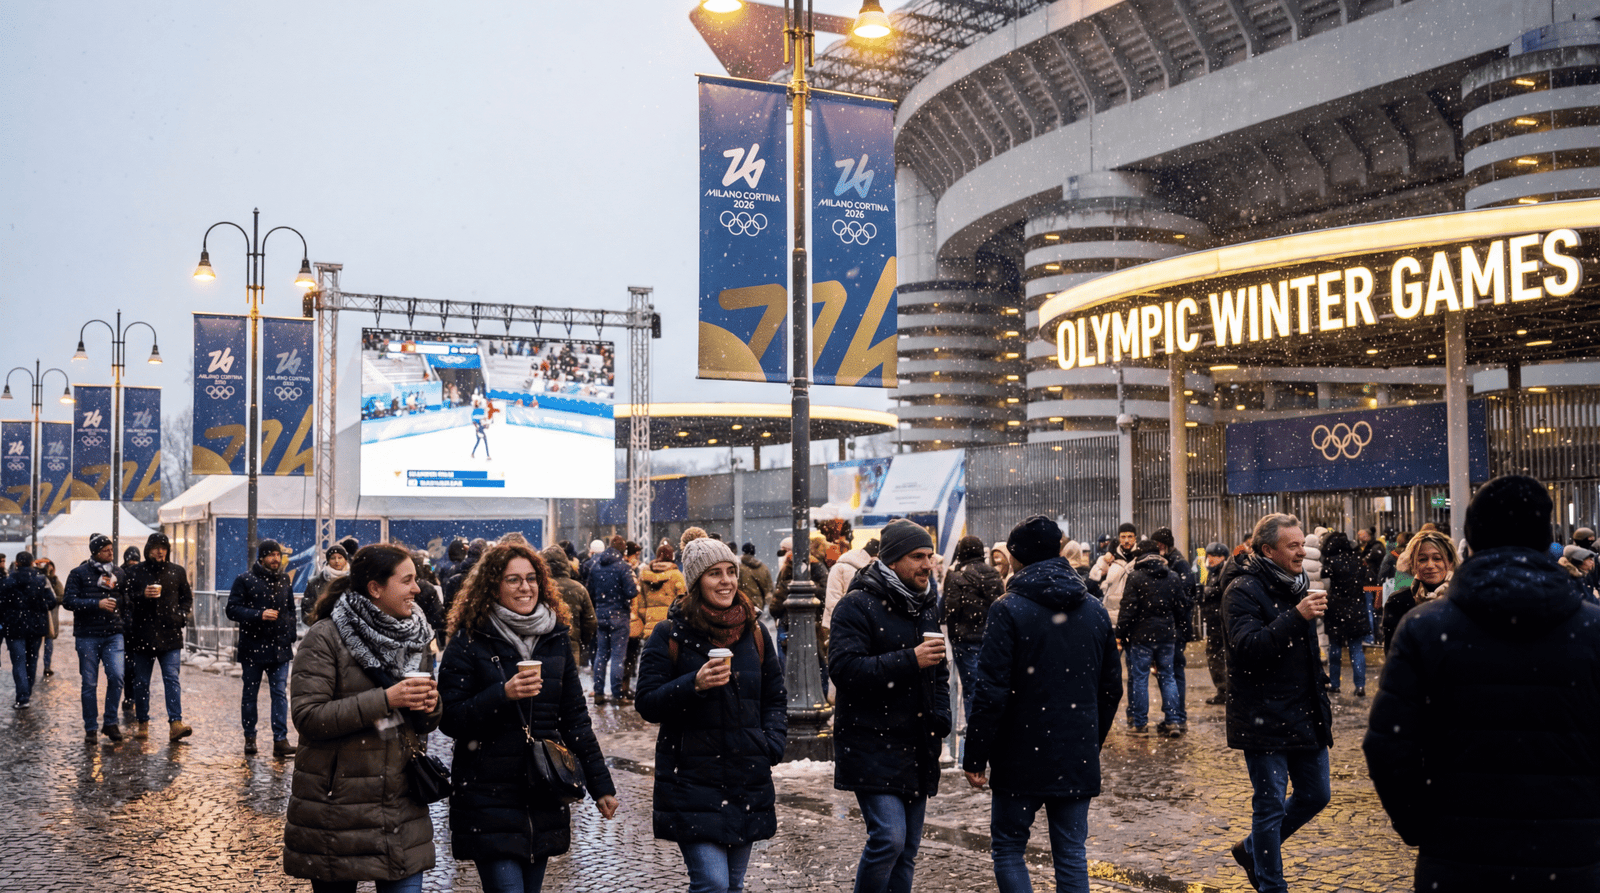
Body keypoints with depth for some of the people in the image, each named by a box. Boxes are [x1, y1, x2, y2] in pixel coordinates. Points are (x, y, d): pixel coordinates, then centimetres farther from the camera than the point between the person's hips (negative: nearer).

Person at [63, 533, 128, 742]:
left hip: (113, 635, 2)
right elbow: (69, 601, -7)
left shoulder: (118, 573, 12)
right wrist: (97, 604, -15)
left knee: (116, 677, -12)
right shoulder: (79, 573, 2)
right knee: (89, 683, 3)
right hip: (87, 636, -2)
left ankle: (110, 723, 4)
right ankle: (90, 728, 15)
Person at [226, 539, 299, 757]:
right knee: (250, 694, 9)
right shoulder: (245, 580, -3)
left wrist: (291, 637, 13)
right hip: (252, 646, -3)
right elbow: (232, 609, -9)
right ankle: (249, 737, 21)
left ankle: (280, 740, -5)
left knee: (280, 693, -4)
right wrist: (259, 615, -21)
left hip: (279, 647, 3)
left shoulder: (284, 580, 11)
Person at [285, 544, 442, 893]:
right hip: (338, 803, -4)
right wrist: (384, 700, -23)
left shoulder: (414, 636, 10)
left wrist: (430, 708, -7)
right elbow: (308, 717, -17)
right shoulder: (325, 637, -9)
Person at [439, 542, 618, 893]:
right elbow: (449, 719, -8)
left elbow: (575, 717, 12)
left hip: (544, 795, 4)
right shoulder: (470, 640, -4)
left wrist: (600, 783, 10)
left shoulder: (555, 638, 8)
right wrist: (503, 695, -21)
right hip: (488, 796, -4)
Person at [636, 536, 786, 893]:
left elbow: (775, 697, 19)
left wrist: (773, 743, 2)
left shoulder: (754, 633, 10)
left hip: (748, 780, 5)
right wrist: (694, 685, -22)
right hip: (692, 779, -5)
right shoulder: (670, 634, -4)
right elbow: (647, 704, -7)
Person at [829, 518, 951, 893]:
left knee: (908, 847, 11)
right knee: (889, 837, -17)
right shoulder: (858, 606, -9)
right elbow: (843, 668, -21)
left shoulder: (924, 608, 16)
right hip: (873, 746, -7)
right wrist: (909, 661, -24)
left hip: (917, 748, 8)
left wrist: (940, 722, 11)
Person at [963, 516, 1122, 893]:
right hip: (1078, 760, 5)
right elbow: (1111, 688, 13)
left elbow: (991, 692, -15)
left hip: (1022, 758, -5)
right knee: (1071, 855, 10)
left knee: (1008, 850, 10)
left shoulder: (1009, 610, -11)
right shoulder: (1096, 611, 7)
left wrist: (975, 757, -7)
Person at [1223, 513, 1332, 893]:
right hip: (1264, 717, -8)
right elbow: (1248, 646, -28)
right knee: (1271, 805, 0)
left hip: (1305, 715, 8)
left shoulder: (1298, 585, 13)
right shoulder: (1243, 591, -13)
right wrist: (1296, 616, -35)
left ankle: (1252, 850, 33)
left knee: (1316, 795, 14)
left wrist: (1322, 702, 20)